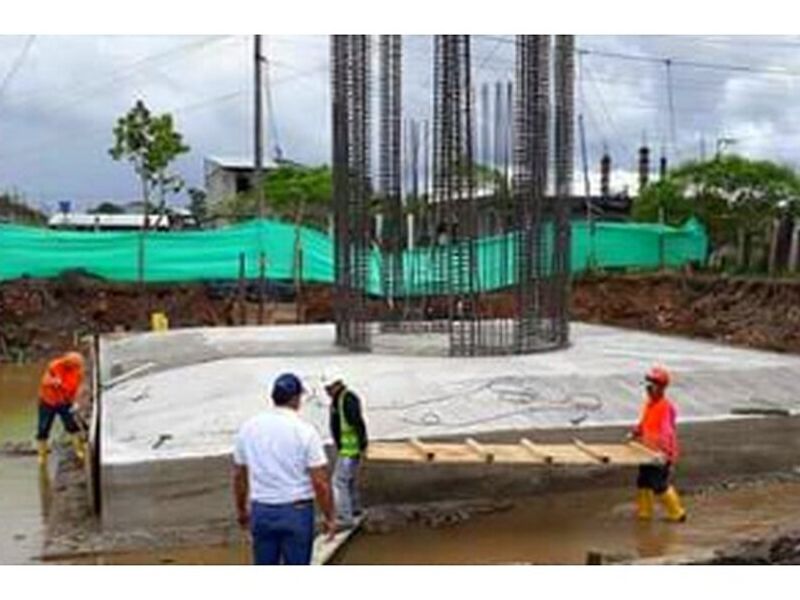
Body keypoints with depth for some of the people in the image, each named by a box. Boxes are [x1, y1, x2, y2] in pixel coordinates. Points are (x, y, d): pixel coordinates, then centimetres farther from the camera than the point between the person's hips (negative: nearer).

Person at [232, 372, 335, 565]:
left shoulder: (248, 427, 1)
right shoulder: (305, 430, -12)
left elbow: (239, 475, 9)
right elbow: (320, 482, -13)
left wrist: (241, 510, 22)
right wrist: (328, 517, -2)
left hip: (261, 511, 4)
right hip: (296, 511, -4)